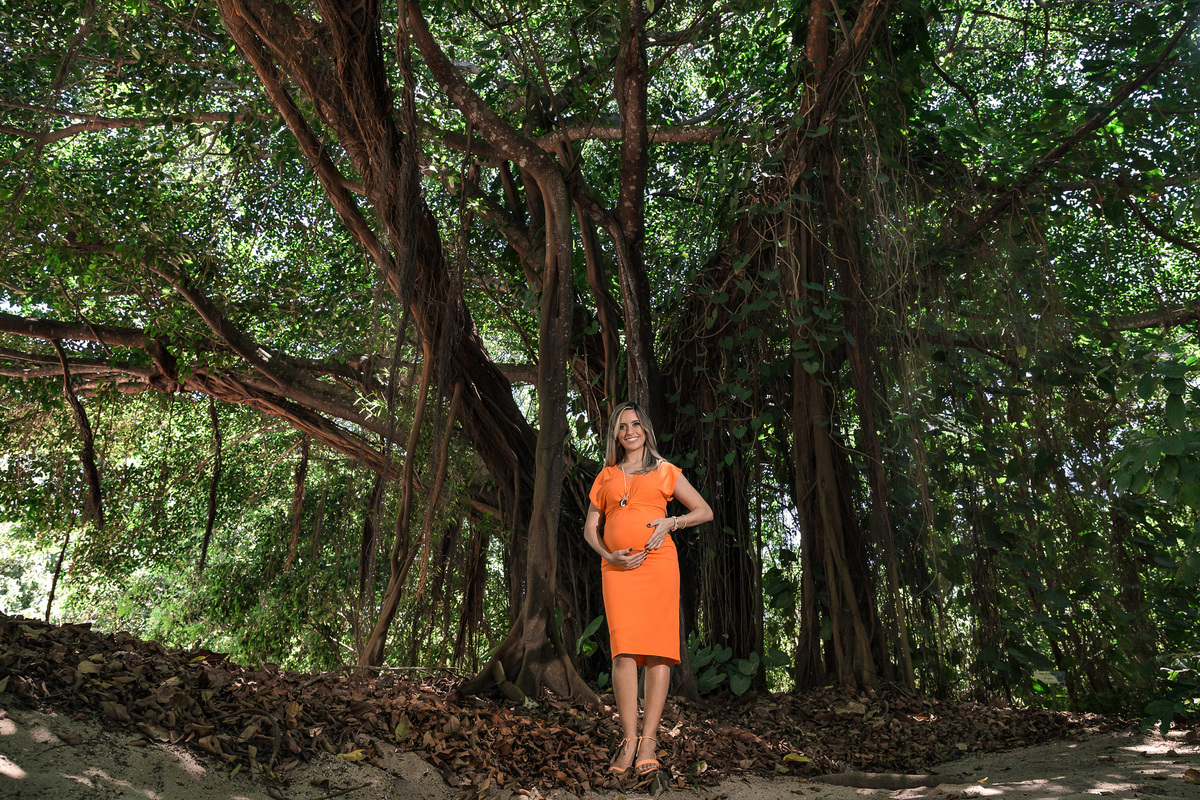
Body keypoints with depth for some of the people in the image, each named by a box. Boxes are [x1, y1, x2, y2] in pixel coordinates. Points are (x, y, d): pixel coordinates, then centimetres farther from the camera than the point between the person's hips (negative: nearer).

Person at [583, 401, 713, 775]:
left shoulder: (664, 471, 13)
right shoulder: (606, 476, 19)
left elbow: (705, 510, 13)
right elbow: (590, 528, 18)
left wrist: (670, 523, -4)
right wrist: (608, 555, -1)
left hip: (657, 562, -1)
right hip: (617, 568, 2)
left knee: (658, 647, -8)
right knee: (624, 649, -9)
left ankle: (649, 740, -5)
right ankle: (628, 740, -6)